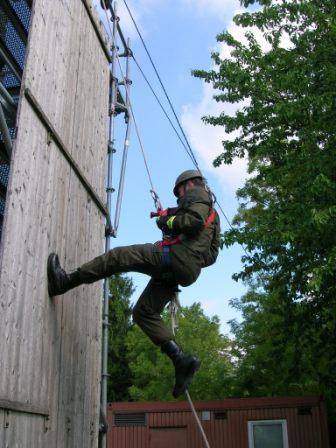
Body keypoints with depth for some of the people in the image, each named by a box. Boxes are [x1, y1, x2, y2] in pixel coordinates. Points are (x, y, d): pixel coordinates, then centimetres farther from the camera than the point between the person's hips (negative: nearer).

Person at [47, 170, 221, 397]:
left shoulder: (198, 194, 10)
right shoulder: (211, 214, 38)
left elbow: (194, 220, -14)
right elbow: (211, 255, 34)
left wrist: (168, 221, 1)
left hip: (176, 255, -9)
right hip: (186, 272, 9)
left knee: (119, 257, -12)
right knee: (144, 312, 8)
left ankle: (67, 280, -15)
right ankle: (182, 359, 0)